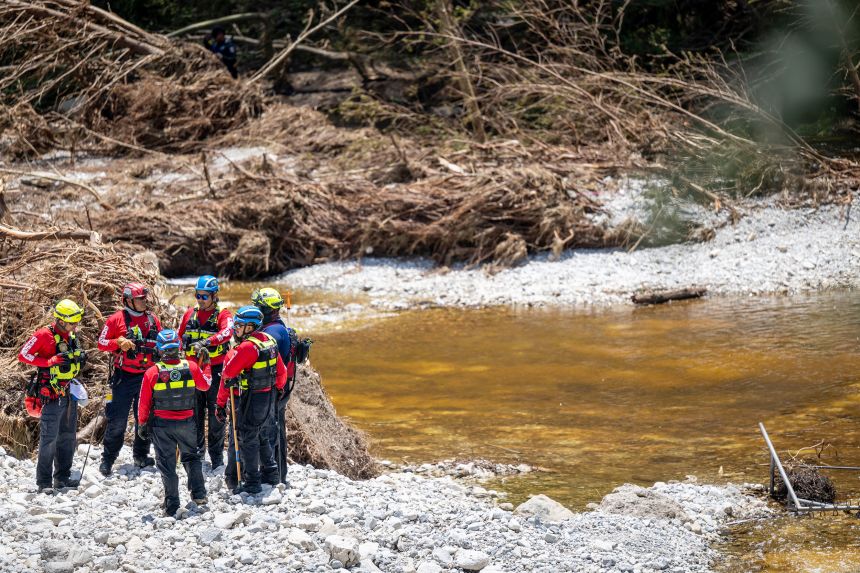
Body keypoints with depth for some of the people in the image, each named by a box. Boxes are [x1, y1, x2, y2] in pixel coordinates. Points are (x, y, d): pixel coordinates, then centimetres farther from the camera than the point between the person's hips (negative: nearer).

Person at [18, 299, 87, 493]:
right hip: (51, 395, -8)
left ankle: (63, 477, 21)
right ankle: (44, 482, -5)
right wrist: (49, 361, -23)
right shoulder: (44, 336, -10)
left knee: (67, 437, 12)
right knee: (49, 438, -9)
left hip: (69, 394, 8)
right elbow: (23, 355, -14)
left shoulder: (72, 338, 13)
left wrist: (80, 359, 2)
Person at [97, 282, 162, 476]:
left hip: (146, 376, 4)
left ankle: (141, 456, 22)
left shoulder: (153, 320, 10)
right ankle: (107, 460, 4)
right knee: (117, 421, -4)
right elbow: (101, 343, -1)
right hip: (124, 378, -4)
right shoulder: (116, 319, -2)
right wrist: (119, 342, -17)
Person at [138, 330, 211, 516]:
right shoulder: (191, 367, -9)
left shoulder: (152, 373, -13)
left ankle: (171, 505, 7)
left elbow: (144, 403, -5)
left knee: (166, 463, 7)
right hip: (187, 422, 2)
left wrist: (142, 424, 9)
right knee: (191, 456, 22)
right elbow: (205, 385, 11)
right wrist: (206, 365, 25)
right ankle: (199, 494, 18)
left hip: (162, 424, -2)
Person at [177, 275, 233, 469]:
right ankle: (197, 453, 19)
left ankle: (217, 458, 6)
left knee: (216, 415, -1)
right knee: (195, 414, 8)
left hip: (215, 371, -4)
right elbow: (180, 338, 20)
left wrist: (206, 342, -39)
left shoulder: (223, 315, -4)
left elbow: (227, 332, -25)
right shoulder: (189, 315, 11)